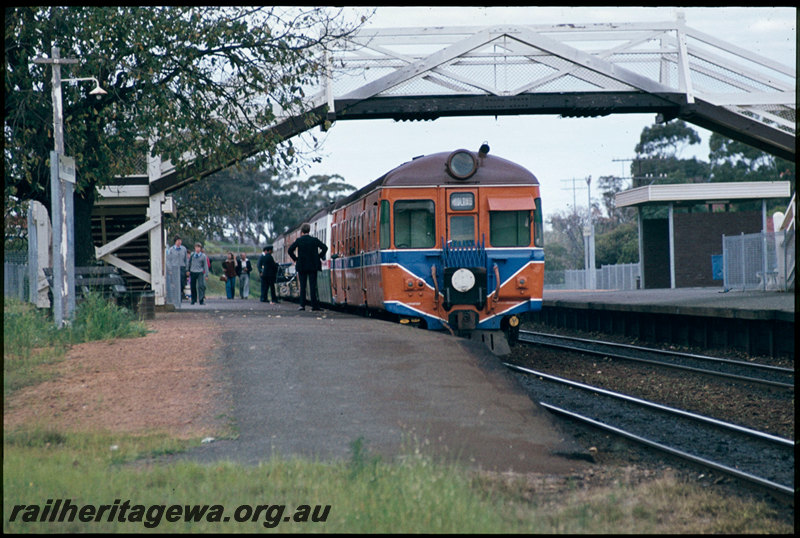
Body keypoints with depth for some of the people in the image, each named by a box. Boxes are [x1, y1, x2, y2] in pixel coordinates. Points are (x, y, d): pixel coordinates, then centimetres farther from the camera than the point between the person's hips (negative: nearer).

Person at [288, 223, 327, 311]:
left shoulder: (298, 240, -1)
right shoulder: (314, 240, 2)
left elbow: (290, 250, -8)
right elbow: (325, 248, -5)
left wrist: (295, 259, 3)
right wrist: (319, 257, 2)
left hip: (302, 266, -1)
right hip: (313, 266, 1)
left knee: (302, 286, 3)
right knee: (313, 286, 0)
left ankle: (302, 305, -1)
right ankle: (314, 305, -3)